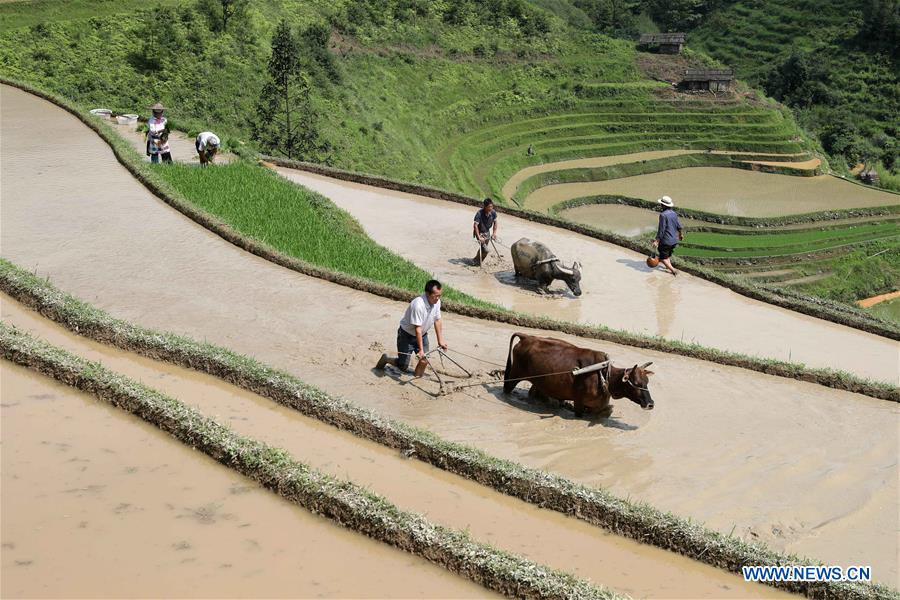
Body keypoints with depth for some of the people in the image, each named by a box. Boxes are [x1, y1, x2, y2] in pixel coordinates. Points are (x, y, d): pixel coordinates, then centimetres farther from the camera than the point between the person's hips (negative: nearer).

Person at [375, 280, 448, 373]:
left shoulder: (437, 302, -12)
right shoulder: (418, 305, -35)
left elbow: (437, 321, 1)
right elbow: (417, 329, -32)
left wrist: (440, 341, 3)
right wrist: (420, 350, -31)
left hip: (422, 334, 7)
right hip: (407, 335, -7)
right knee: (403, 367, -2)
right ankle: (386, 359, 24)